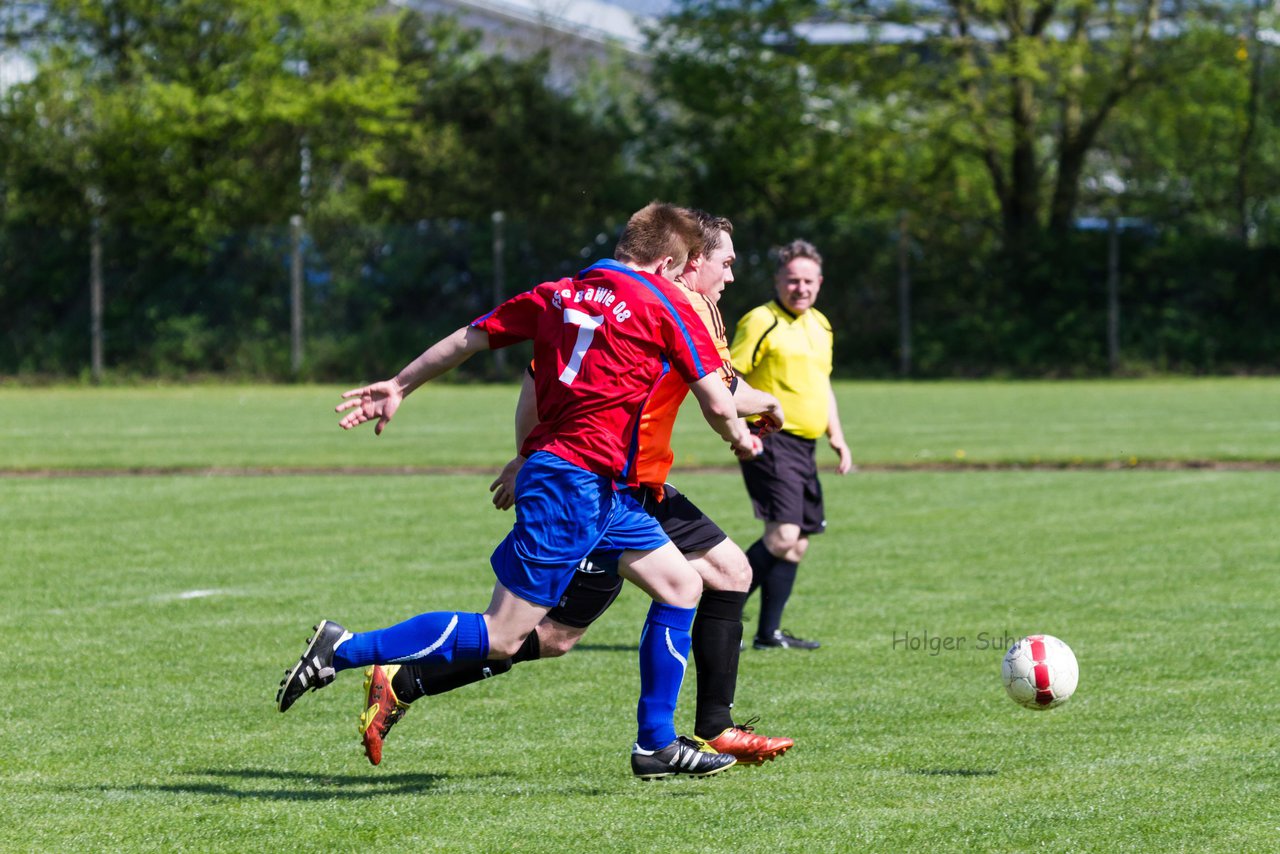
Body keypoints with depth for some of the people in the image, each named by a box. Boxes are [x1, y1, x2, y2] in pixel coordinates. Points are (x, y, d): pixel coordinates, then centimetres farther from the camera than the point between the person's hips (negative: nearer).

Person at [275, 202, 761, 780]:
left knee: (682, 586, 16)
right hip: (576, 486, -9)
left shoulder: (558, 294, 12)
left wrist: (399, 386, 27)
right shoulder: (665, 305, -6)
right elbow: (717, 405, -5)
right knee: (500, 638, -9)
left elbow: (470, 337, 16)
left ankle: (657, 746, 19)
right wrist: (740, 440, 17)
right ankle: (343, 650, -8)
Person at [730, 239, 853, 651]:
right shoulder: (761, 322, -8)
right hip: (770, 442, -9)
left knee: (797, 543, 8)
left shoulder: (820, 325, 17)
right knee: (783, 534, -20)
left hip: (805, 446, 9)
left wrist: (836, 436, 21)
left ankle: (769, 632, 14)